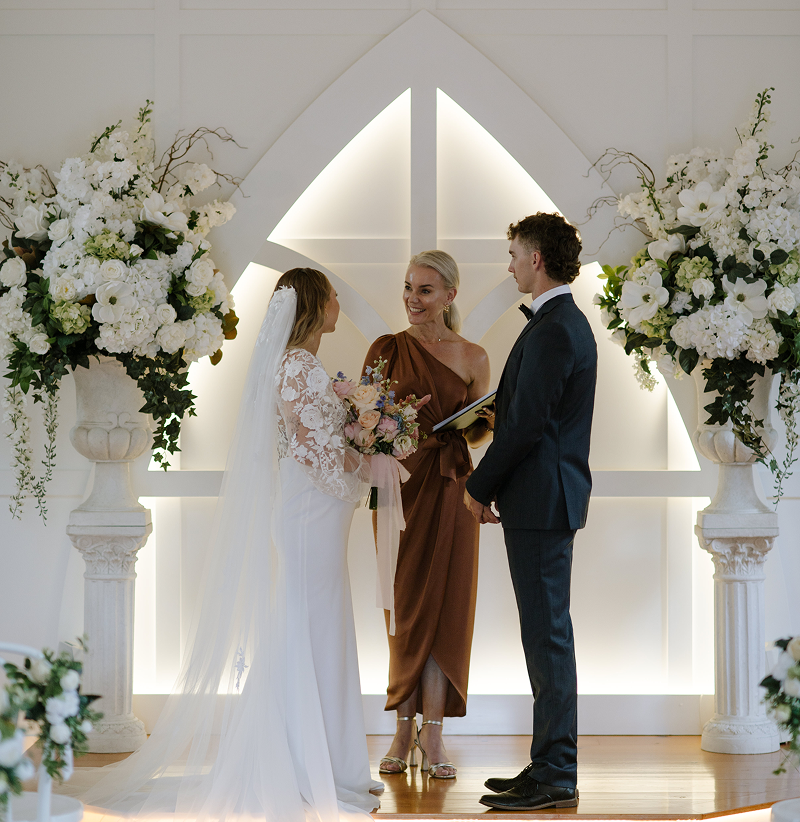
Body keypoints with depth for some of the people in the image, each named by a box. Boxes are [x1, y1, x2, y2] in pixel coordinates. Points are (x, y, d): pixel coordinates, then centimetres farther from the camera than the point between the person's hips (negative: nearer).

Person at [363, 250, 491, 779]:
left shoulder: (472, 358, 6)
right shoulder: (386, 350, 4)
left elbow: (481, 433, 12)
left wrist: (483, 420, -10)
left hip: (450, 490, 0)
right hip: (400, 486, 0)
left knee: (445, 607, -1)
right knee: (404, 609, 3)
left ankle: (433, 734, 4)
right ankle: (404, 728, 12)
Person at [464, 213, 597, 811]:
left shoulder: (552, 330, -17)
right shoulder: (569, 323, 16)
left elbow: (527, 423, -19)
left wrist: (480, 487, -8)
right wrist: (495, 485, 15)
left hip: (542, 503, -10)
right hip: (550, 499, 10)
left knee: (548, 634, -7)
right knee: (547, 634, 13)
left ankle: (555, 778, -3)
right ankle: (552, 766, 20)